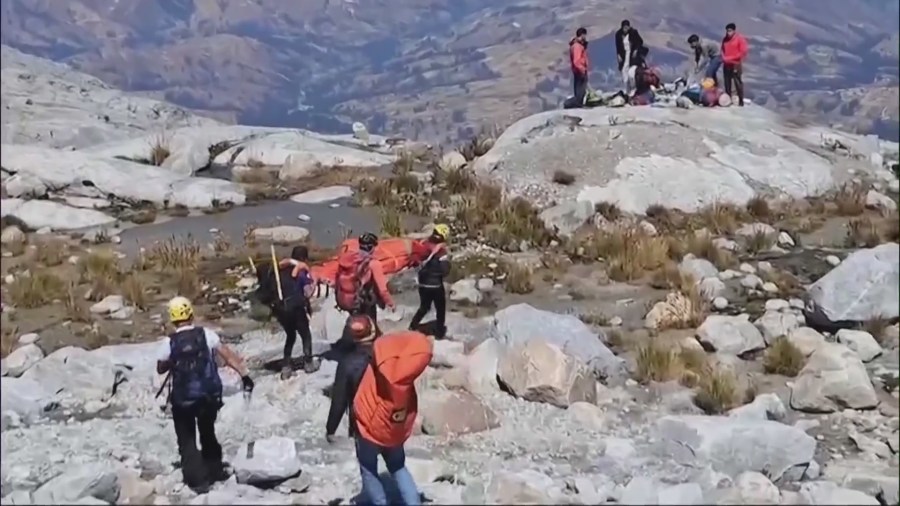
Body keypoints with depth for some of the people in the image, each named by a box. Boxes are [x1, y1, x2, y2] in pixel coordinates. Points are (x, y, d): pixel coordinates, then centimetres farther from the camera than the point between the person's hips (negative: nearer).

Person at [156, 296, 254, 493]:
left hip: (182, 399, -2)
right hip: (209, 395, 3)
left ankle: (197, 479, 4)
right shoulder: (206, 334, -8)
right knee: (208, 434, 24)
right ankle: (215, 470, 33)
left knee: (187, 440, 11)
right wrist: (244, 374, -10)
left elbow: (161, 369, 4)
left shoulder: (169, 342, -11)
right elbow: (228, 356, -12)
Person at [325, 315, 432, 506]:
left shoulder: (348, 364, -17)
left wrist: (330, 428, 3)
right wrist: (406, 419, 20)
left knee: (369, 472, 16)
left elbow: (339, 400, -11)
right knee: (398, 468, 21)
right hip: (396, 427, 4)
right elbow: (404, 390, 6)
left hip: (368, 428, -4)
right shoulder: (393, 356, -5)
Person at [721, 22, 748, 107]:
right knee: (727, 83, 8)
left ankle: (741, 100, -5)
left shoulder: (740, 39, -7)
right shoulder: (725, 39, 11)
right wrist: (724, 57, -2)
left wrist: (731, 58, -16)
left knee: (738, 83, -7)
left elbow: (743, 52, -12)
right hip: (726, 65, 6)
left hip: (736, 65, -6)